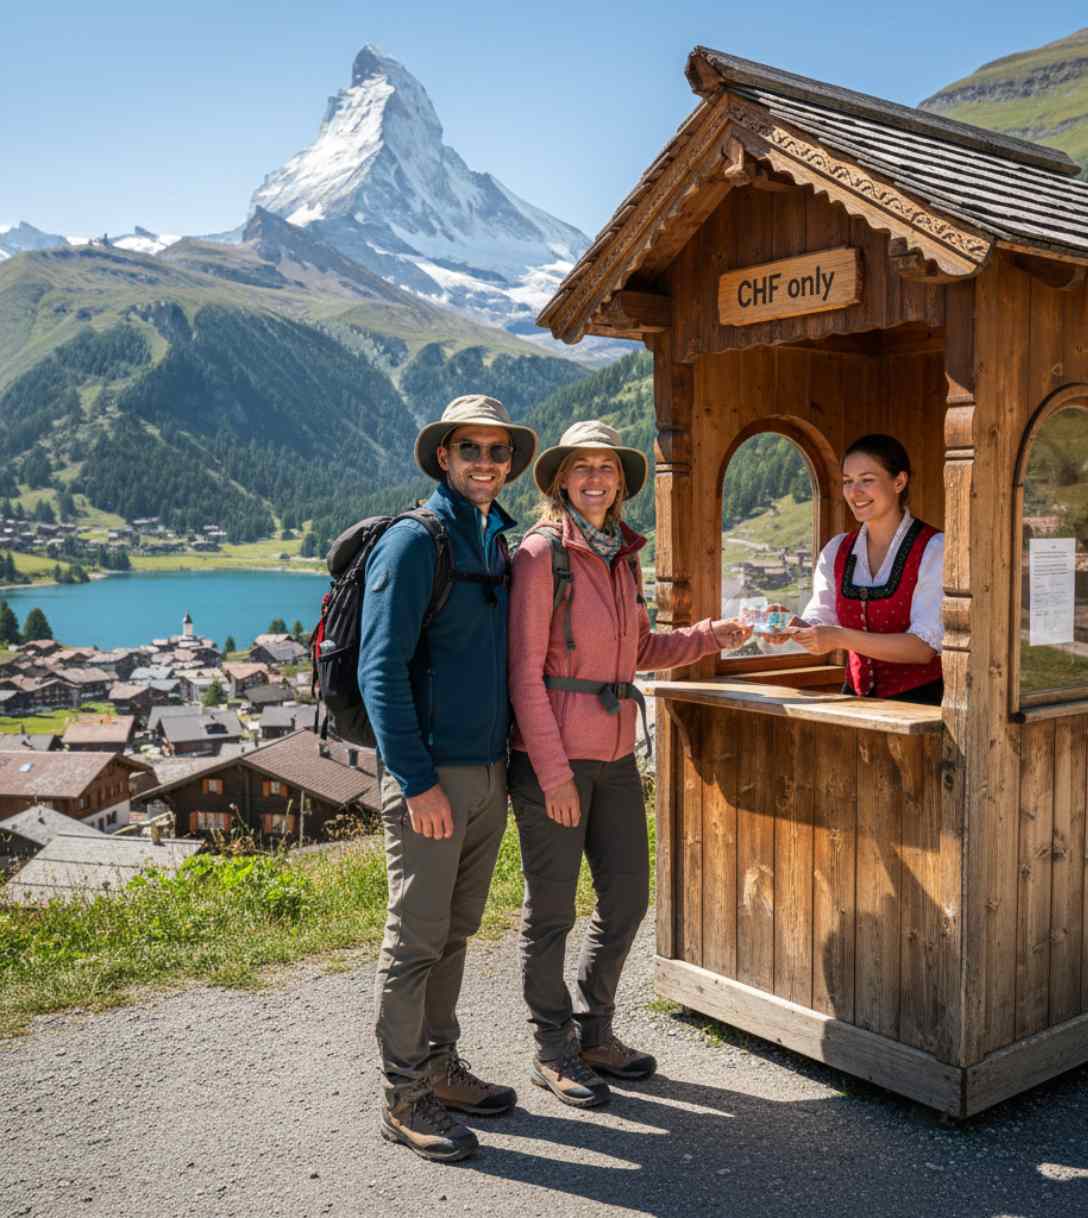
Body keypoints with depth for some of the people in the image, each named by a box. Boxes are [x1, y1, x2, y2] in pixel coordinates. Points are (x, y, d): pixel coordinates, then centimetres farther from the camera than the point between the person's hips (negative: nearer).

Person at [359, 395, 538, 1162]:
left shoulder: (500, 544, 14)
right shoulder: (414, 543, -11)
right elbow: (381, 669, -16)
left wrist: (505, 763, 16)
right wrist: (417, 781, -20)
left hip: (488, 773, 8)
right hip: (431, 775, -7)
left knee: (455, 932, 16)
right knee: (416, 939, 1)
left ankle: (441, 1068, 29)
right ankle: (405, 1098, 13)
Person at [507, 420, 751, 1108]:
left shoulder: (624, 556, 11)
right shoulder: (542, 553, -11)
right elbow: (524, 672, -14)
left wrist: (712, 636, 7)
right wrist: (554, 772, -17)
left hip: (615, 754, 7)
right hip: (552, 755, -7)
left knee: (628, 897, 13)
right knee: (552, 909, 5)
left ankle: (594, 1033, 32)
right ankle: (553, 1051, 23)